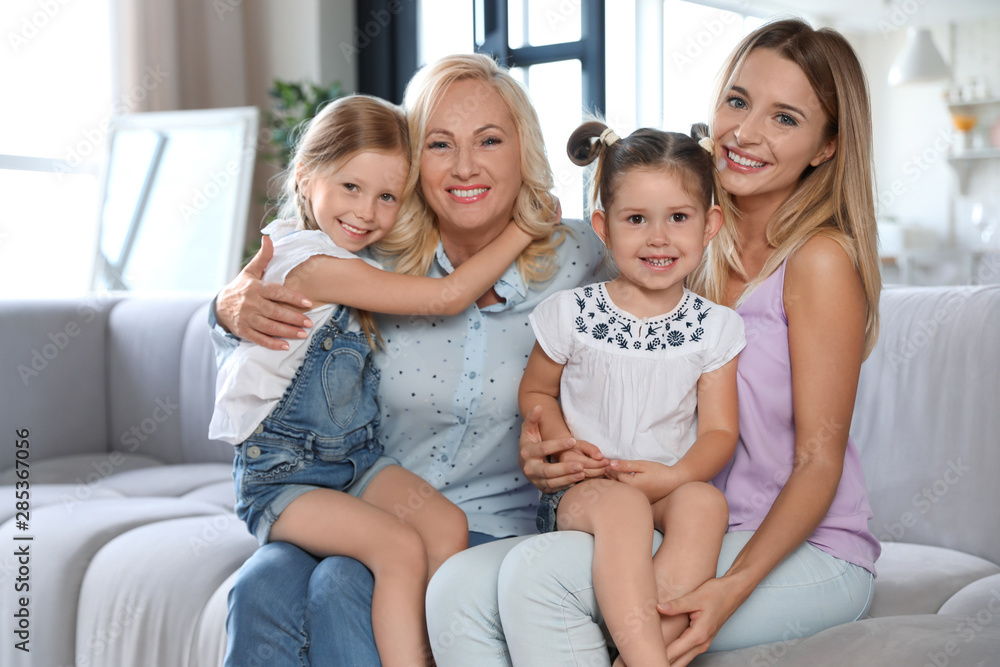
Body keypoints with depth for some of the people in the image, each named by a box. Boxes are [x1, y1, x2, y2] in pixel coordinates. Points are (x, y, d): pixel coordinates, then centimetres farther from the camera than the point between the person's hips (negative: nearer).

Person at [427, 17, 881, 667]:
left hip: (803, 555, -5)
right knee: (457, 590, -18)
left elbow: (819, 462, -11)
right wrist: (548, 451, -9)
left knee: (540, 570, -28)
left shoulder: (820, 260, -11)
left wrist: (734, 587, -26)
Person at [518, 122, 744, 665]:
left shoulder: (714, 327, 5)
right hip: (581, 489, -1)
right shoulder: (572, 313, 3)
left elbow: (719, 431, 3)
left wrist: (678, 474, -19)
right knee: (621, 506, -36)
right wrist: (560, 441, -7)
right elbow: (535, 391, 15)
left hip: (673, 489, 2)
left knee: (704, 501, -33)